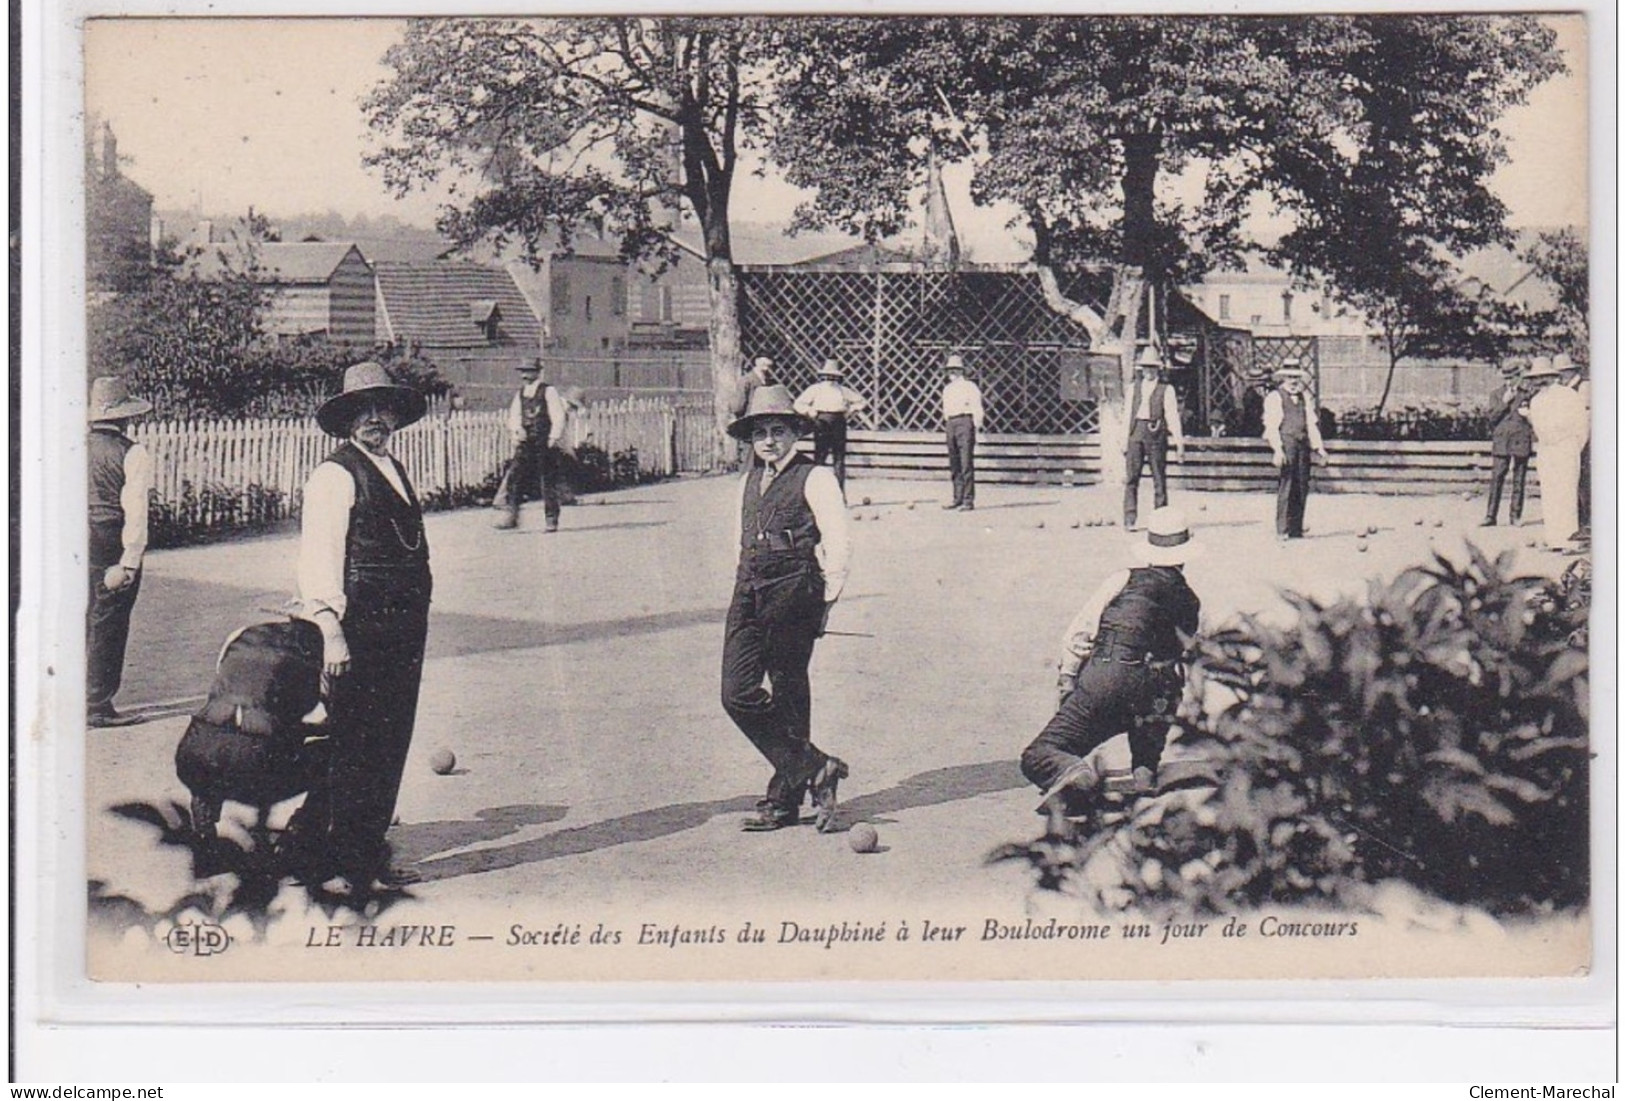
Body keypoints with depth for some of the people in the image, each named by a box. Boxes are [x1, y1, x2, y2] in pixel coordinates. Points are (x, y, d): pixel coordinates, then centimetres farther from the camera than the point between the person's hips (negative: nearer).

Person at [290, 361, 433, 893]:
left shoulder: (394, 470, 19)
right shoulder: (334, 476, -8)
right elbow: (319, 559, -13)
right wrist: (331, 633, -19)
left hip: (404, 628, 8)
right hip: (360, 628, -8)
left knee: (389, 744, 11)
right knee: (354, 745, -5)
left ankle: (368, 856, 21)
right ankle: (338, 862, 6)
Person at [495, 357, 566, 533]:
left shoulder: (548, 392, -4)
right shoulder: (521, 393, 12)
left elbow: (558, 417, -6)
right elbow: (514, 415, 15)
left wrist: (553, 438, -12)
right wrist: (515, 430, -4)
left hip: (544, 444, -5)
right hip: (525, 443, 5)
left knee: (548, 481, 0)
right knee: (515, 478, -5)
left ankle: (551, 520, 8)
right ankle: (511, 516, -1)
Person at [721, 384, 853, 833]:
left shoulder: (814, 479, -3)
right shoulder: (749, 482, 18)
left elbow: (838, 544, -7)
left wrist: (826, 599, -8)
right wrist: (745, 588, 17)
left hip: (794, 593, -7)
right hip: (749, 593, 7)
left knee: (788, 695, -1)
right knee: (737, 694, -2)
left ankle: (785, 797, 9)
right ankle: (815, 768, 7)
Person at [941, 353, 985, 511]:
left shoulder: (969, 387, -1)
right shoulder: (947, 389, 20)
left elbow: (977, 409, -5)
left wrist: (977, 426, -12)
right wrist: (946, 423, 16)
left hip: (965, 422, -7)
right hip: (950, 423, 7)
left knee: (966, 464, -10)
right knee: (954, 465, 10)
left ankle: (968, 500, -10)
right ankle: (958, 498, 17)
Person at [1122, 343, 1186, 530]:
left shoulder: (1166, 390, 4)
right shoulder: (1134, 387, 15)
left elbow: (1173, 417, 0)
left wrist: (1179, 444, -5)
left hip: (1156, 434, -3)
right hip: (1136, 433, 3)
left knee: (1159, 478, 1)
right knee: (1131, 478, -5)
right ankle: (1129, 520, -6)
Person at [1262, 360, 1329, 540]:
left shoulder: (1304, 398, 22)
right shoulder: (1275, 397, 2)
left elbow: (1311, 423, 22)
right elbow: (1271, 426, -6)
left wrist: (1319, 447, 13)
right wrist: (1277, 449, -17)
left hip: (1302, 445, 6)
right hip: (1285, 443, -6)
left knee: (1302, 486, 3)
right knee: (1286, 486, -11)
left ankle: (1296, 529, 9)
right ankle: (1282, 530, -9)